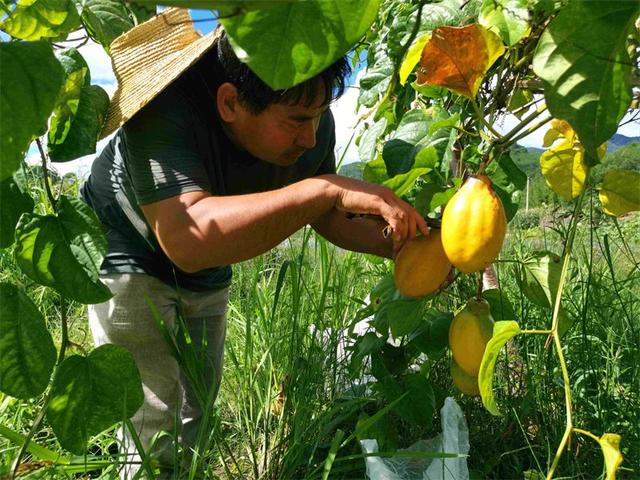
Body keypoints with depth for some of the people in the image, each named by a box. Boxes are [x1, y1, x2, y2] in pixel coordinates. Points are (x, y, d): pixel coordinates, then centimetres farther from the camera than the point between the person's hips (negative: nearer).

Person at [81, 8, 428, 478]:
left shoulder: (312, 124, -20)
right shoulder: (165, 110, -38)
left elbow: (325, 215, -4)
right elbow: (186, 237, -53)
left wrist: (396, 245, -21)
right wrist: (328, 188, -54)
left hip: (208, 271, 5)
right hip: (130, 257, -5)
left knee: (199, 410, 17)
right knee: (155, 425, -7)